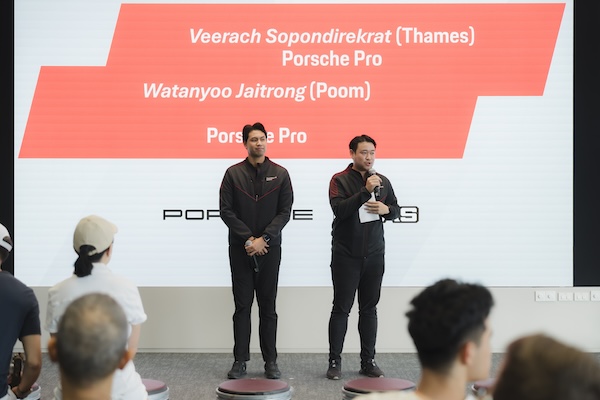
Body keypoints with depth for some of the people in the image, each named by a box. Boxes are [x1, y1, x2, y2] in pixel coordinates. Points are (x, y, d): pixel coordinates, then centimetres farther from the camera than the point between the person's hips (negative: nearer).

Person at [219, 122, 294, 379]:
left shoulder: (280, 174, 3)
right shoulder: (233, 173, 2)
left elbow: (285, 211, -2)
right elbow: (226, 210, -3)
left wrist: (263, 239, -13)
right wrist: (248, 239, -11)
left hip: (269, 249, 0)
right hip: (240, 249, 0)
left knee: (268, 307, 6)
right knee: (242, 306, 4)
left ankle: (270, 361, 11)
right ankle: (240, 360, 10)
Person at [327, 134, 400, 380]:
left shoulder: (382, 181, 9)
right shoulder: (340, 180, -4)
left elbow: (396, 210, 16)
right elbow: (339, 210, -18)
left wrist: (385, 209, -7)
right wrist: (365, 191, -25)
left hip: (374, 255, 4)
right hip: (346, 255, -4)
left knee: (369, 309, 9)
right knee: (341, 308, 2)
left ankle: (368, 361, 16)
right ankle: (334, 362, 9)